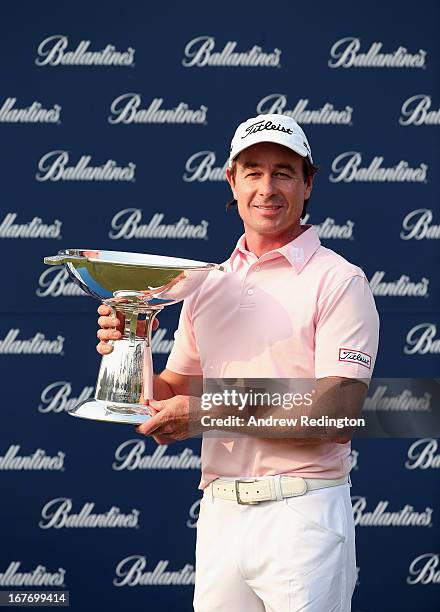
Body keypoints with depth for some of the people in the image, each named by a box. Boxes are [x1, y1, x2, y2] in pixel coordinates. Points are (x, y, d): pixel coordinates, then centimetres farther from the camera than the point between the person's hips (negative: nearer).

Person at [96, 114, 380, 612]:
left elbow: (338, 417, -14)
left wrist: (214, 410, -17)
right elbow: (173, 396, 15)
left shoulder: (338, 281, -6)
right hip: (218, 513, 5)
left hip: (302, 513, -5)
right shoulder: (207, 285, 13)